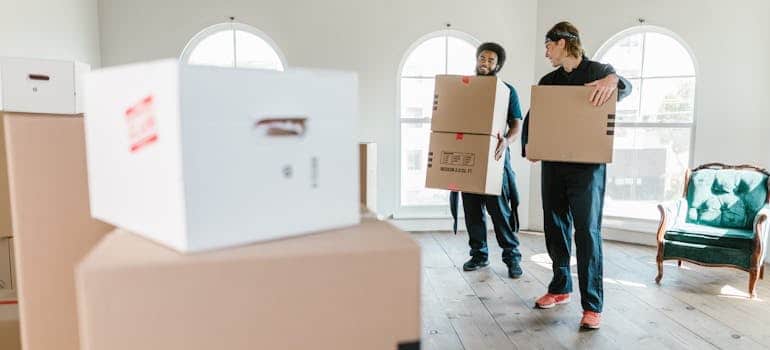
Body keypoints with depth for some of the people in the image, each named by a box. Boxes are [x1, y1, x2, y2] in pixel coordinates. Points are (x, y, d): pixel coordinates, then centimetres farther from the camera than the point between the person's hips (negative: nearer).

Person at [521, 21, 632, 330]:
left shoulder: (598, 70, 3)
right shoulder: (548, 81, 15)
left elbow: (625, 88, -15)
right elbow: (531, 118, 13)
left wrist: (613, 80, -38)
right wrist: (527, 145, -6)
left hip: (587, 166, -5)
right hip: (552, 165, 5)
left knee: (587, 233, -6)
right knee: (555, 230, 10)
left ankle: (592, 306, 1)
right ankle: (560, 288, 27)